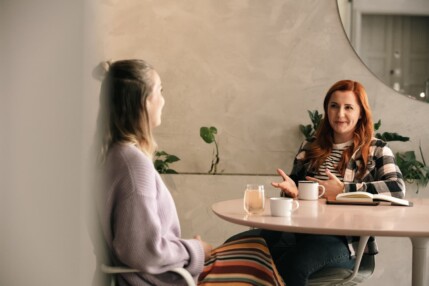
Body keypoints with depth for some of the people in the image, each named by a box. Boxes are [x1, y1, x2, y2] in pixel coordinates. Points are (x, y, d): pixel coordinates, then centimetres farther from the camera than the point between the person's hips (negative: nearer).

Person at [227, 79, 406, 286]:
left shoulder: (376, 150, 8)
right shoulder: (310, 148, 21)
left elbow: (397, 188, -9)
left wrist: (342, 190, -11)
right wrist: (291, 190, -1)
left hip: (344, 238, -4)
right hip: (300, 229, 4)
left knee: (292, 263, -38)